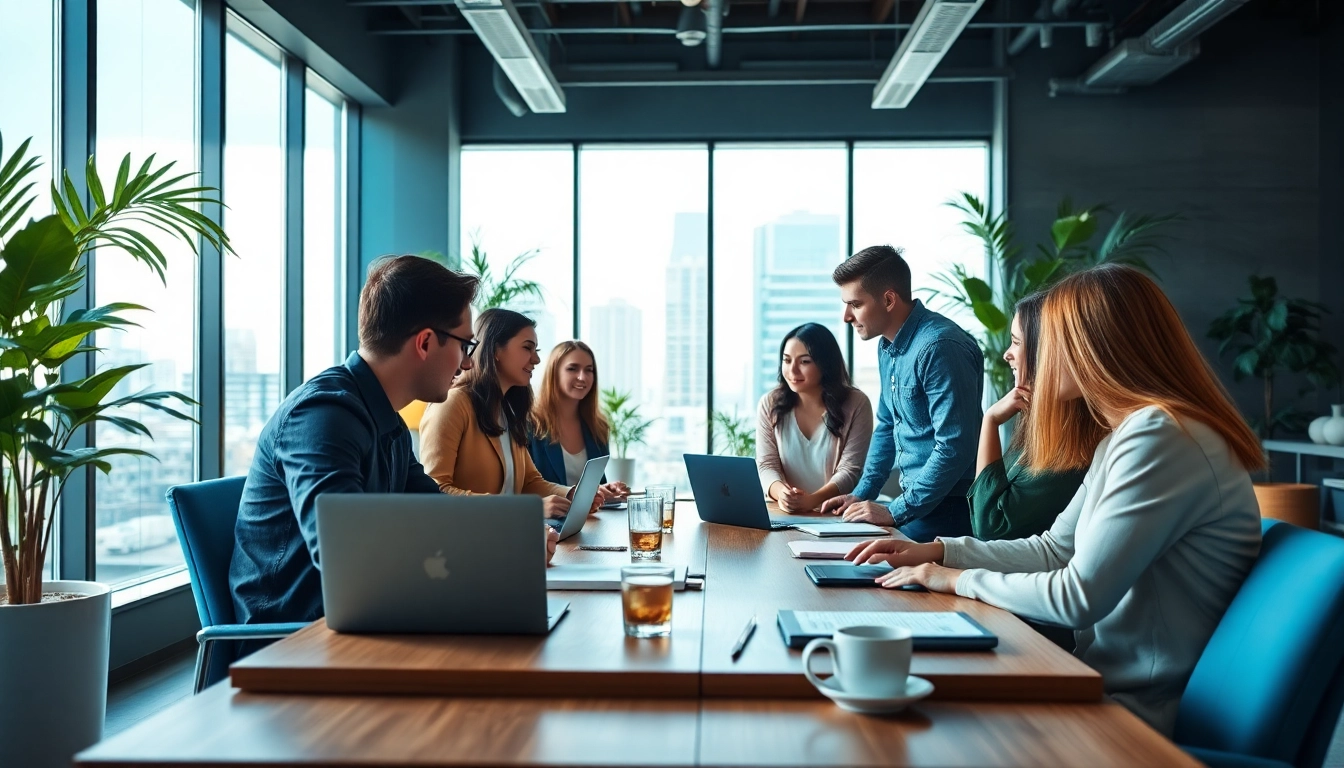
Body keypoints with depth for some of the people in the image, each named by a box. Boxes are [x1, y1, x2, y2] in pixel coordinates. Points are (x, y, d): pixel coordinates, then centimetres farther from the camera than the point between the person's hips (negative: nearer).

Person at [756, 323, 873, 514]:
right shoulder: (770, 404, 5)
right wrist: (781, 492, -23)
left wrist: (812, 500, -24)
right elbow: (766, 464, -1)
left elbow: (850, 469, -8)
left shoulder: (856, 404, -1)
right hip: (782, 513, 2)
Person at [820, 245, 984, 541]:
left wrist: (896, 511, -18)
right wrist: (861, 494, 13)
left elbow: (954, 448, -24)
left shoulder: (939, 348, -21)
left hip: (945, 507, -8)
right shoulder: (888, 346, 10)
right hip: (914, 497, 8)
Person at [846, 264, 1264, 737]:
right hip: (1107, 680, 8)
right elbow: (1054, 550, 16)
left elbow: (1078, 597, -24)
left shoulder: (1159, 436, -22)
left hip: (1140, 711, -8)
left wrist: (958, 580, -11)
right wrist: (938, 551, 8)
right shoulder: (1119, 436, 11)